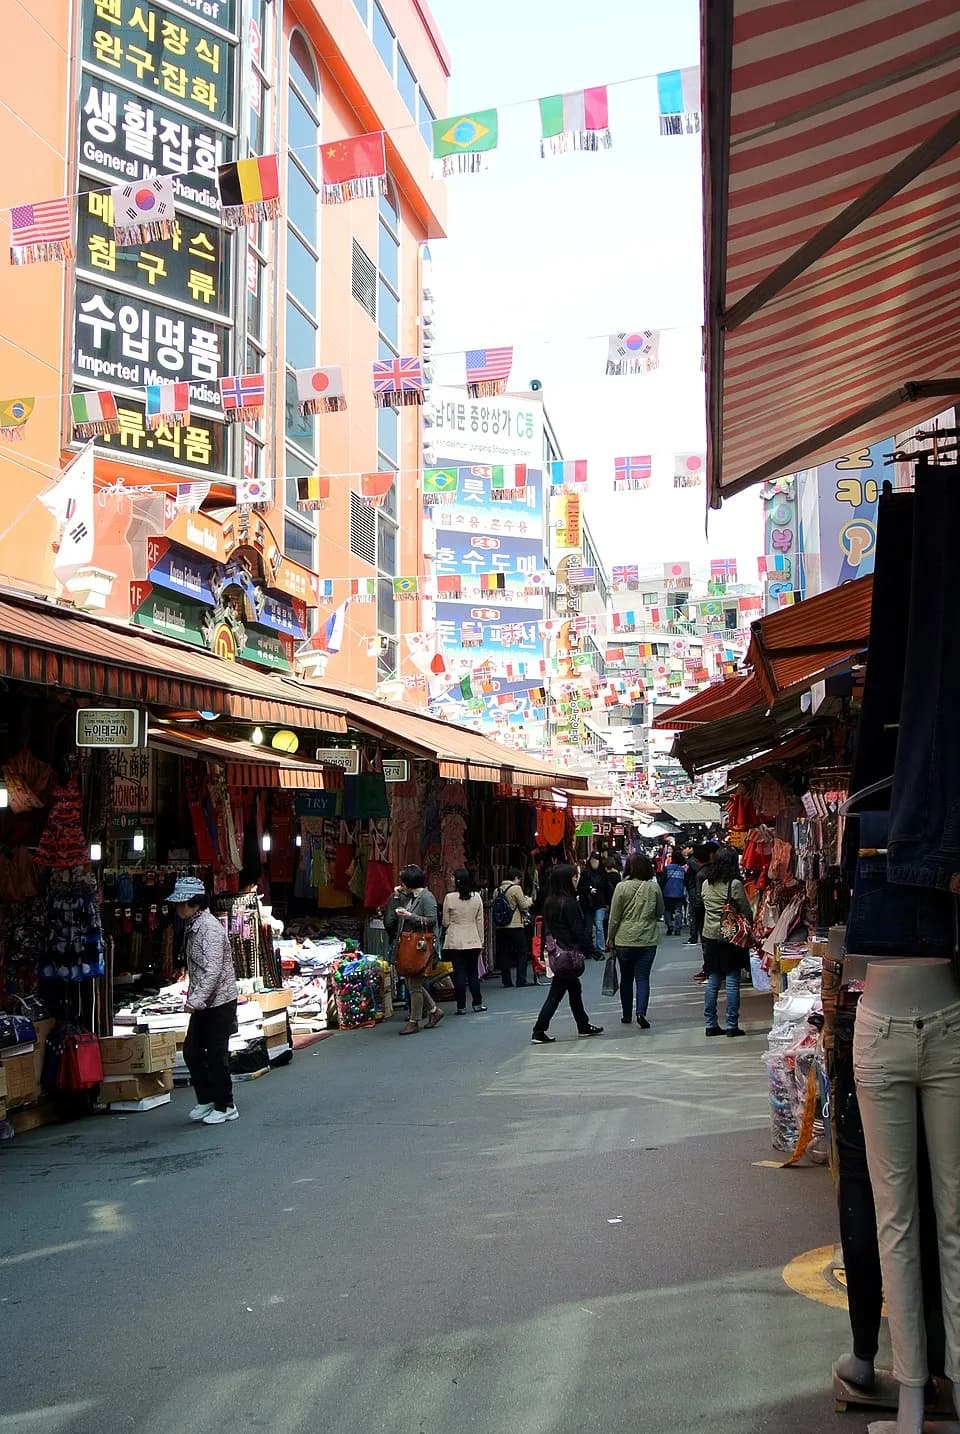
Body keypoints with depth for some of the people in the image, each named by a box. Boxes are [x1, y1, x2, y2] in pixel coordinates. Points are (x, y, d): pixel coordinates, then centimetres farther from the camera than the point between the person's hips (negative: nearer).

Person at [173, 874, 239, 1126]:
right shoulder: (191, 926, 10)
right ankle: (206, 1100, 24)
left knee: (216, 1055, -1)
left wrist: (197, 999, -32)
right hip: (202, 1002, 9)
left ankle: (225, 1106, 11)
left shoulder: (210, 928, -19)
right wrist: (193, 997, 15)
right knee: (191, 1051, 10)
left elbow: (213, 970, -28)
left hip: (219, 1001, -9)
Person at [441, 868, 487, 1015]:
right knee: (473, 973, 13)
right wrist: (481, 941, 12)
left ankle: (461, 1006, 5)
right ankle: (477, 1003, 16)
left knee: (459, 974, 2)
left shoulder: (450, 898, -9)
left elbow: (445, 922, -2)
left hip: (455, 942, -3)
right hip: (473, 941, 3)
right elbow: (480, 921, 4)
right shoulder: (476, 897, -1)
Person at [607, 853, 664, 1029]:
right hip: (648, 941, 1)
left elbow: (614, 917, -5)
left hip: (624, 941, -1)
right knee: (643, 978, 3)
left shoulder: (622, 887, -10)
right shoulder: (654, 887, -5)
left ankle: (627, 1015, 23)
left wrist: (610, 938, 6)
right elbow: (660, 913, 8)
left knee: (626, 978, 14)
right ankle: (641, 1012, -15)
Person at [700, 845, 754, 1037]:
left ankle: (711, 1024, 13)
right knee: (732, 982, 0)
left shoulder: (706, 884, 4)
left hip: (710, 936, 5)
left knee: (712, 981, 10)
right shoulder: (735, 884, -12)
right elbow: (747, 912, -7)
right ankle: (732, 1026, 2)